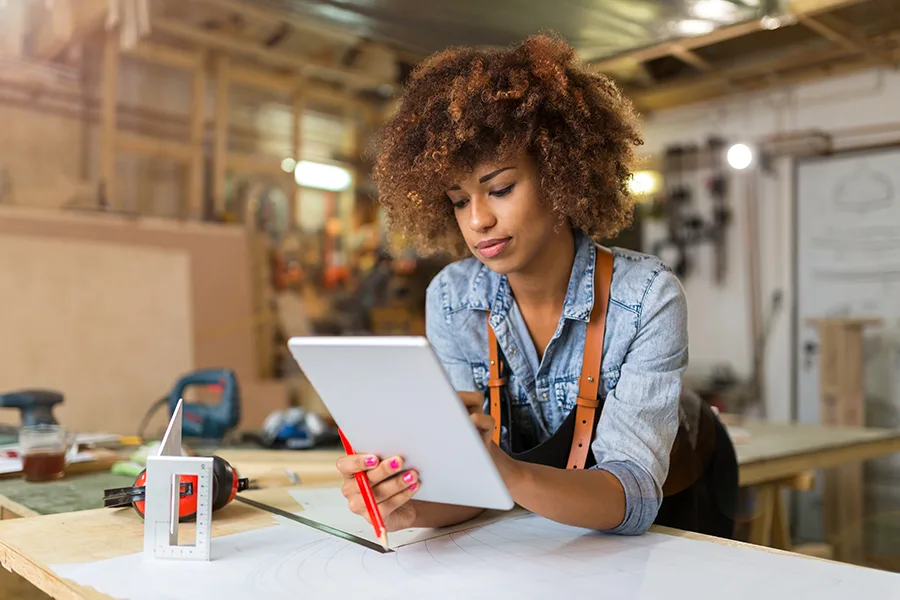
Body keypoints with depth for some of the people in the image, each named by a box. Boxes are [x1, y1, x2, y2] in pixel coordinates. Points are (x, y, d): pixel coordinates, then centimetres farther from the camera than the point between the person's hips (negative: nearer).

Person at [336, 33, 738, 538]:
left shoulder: (647, 297, -26)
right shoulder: (451, 299, -16)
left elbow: (631, 496, -31)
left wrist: (508, 473, -49)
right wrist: (411, 506, -38)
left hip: (676, 501, 0)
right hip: (558, 514, 1)